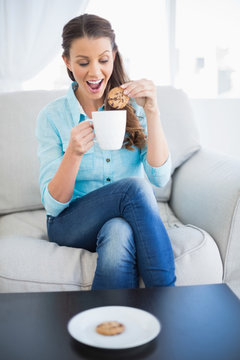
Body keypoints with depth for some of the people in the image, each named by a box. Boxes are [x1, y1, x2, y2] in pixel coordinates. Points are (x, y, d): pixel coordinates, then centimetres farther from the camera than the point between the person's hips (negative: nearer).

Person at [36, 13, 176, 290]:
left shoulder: (133, 107, 0)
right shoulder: (52, 116, -4)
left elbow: (160, 177, -11)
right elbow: (53, 204, -8)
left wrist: (151, 112, -21)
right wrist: (74, 153, -26)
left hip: (125, 219, 1)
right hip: (71, 226, -1)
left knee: (118, 234, -34)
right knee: (133, 187, -29)